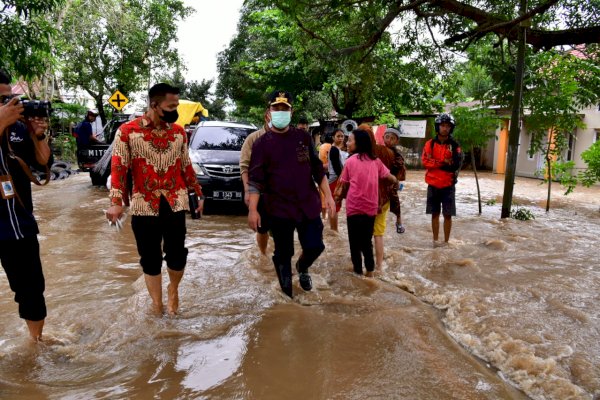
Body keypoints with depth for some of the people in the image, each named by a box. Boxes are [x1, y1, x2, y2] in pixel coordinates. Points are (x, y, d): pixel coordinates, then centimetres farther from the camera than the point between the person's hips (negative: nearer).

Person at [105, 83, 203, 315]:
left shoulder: (179, 132, 6)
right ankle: (157, 306, 25)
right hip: (144, 206, -2)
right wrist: (116, 202, -15)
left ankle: (173, 289, 34)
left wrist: (199, 194, 16)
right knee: (150, 260, 7)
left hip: (175, 203, 2)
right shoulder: (127, 131, -4)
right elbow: (119, 168, -5)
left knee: (177, 256, 1)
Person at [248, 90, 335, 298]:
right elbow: (255, 180, -6)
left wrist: (328, 195, 3)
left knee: (315, 246, 3)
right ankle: (287, 295, 24)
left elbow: (317, 169, 9)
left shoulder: (303, 137, 5)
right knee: (283, 254, 6)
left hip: (308, 205, 3)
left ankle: (302, 267, 38)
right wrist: (253, 210, -13)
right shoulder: (262, 143, -2)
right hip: (279, 209, -2)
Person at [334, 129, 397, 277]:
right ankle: (370, 272, 20)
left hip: (354, 207, -3)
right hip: (371, 207, 3)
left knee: (355, 243, 10)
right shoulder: (375, 160, 3)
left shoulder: (350, 161, -4)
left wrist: (339, 196, 20)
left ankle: (358, 271, 16)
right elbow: (392, 179, 5)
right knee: (367, 242, 17)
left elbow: (344, 185, 2)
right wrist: (395, 182, 27)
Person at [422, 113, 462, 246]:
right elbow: (425, 161, -10)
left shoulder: (454, 145, -1)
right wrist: (443, 162, -16)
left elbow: (456, 165, -10)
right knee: (435, 214, 10)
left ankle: (446, 242, 14)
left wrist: (436, 163, -12)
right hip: (433, 184, 1)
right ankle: (435, 240, 21)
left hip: (448, 185, -1)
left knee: (448, 215, 3)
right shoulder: (430, 144, 2)